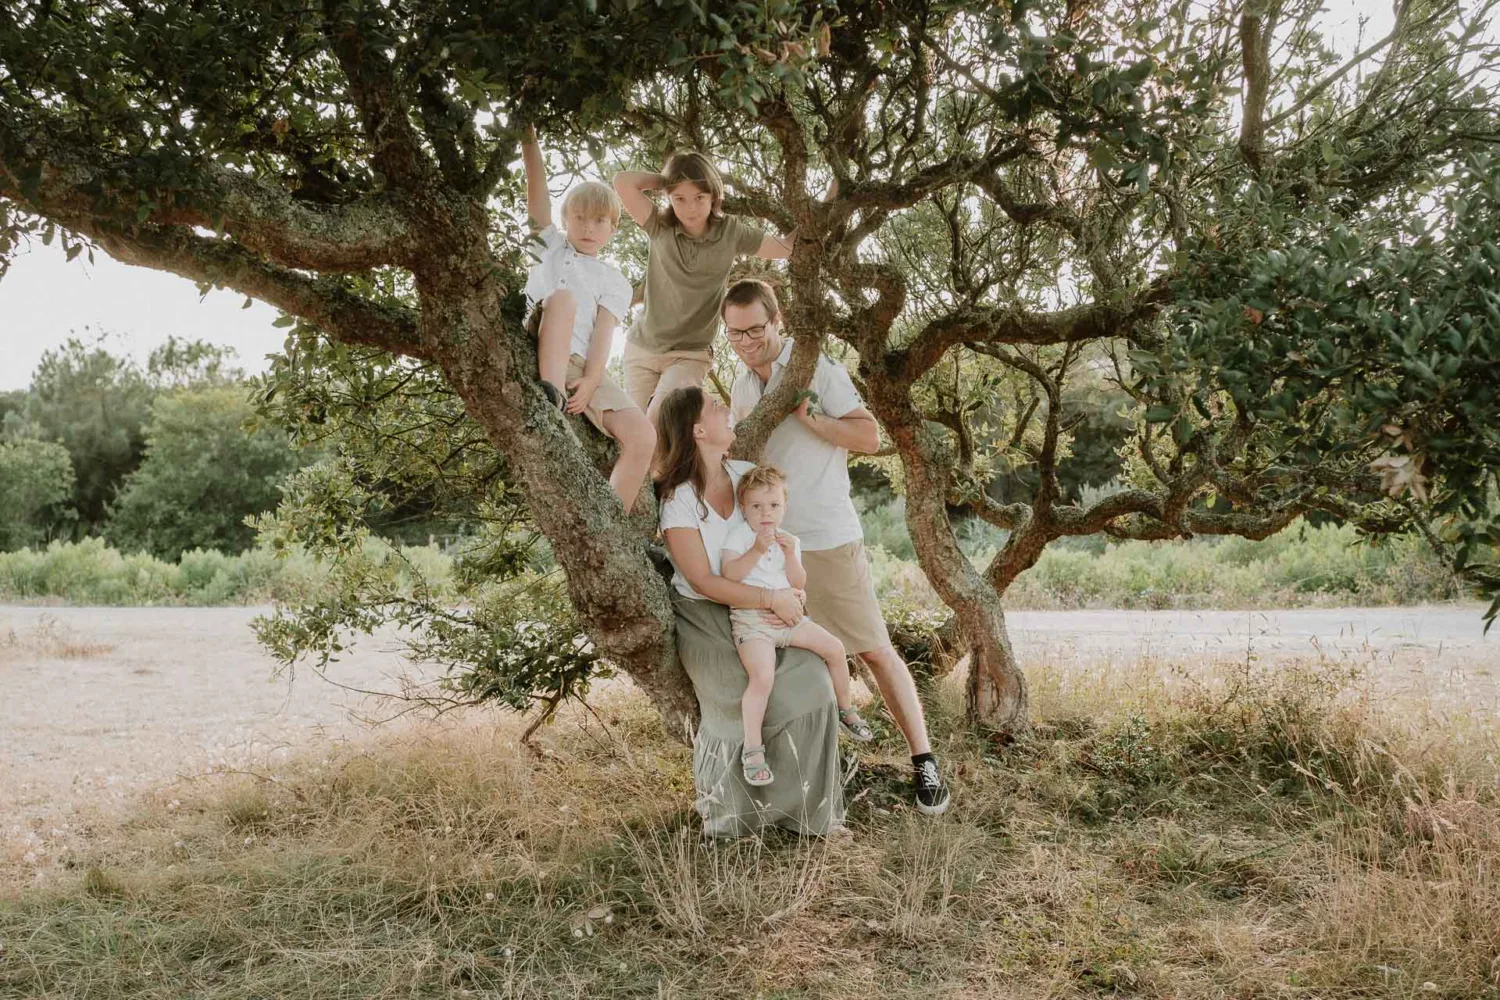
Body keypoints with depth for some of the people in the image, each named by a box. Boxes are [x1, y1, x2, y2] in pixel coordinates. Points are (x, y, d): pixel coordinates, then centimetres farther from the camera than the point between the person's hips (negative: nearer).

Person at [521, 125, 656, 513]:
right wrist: (529, 136, -3)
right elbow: (538, 191, 8)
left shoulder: (614, 281, 19)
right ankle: (552, 396, -43)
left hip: (584, 368, 1)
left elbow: (603, 332, 1)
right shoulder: (551, 245, 23)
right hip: (537, 351, -1)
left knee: (643, 436, -20)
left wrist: (590, 382, -16)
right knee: (563, 296, -30)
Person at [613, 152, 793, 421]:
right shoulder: (660, 227, -6)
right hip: (642, 348, 2)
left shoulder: (731, 232, -5)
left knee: (660, 419, -24)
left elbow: (786, 248, 0)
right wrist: (665, 180, -9)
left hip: (691, 354, -2)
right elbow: (623, 182, -18)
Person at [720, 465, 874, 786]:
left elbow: (799, 584, 2)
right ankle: (752, 749, -19)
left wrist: (790, 555, -13)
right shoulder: (739, 535, -4)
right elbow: (729, 574, -17)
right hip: (751, 620, -5)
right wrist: (756, 551, -25)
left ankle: (845, 709, 20)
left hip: (787, 616, 6)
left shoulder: (789, 541, 12)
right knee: (763, 676, -27)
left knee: (835, 648, -2)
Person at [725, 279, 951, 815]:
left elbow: (869, 435, -15)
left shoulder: (816, 369, -8)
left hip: (827, 540, -7)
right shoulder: (741, 387, 11)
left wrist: (806, 416, -23)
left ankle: (924, 761, 4)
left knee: (874, 649, -3)